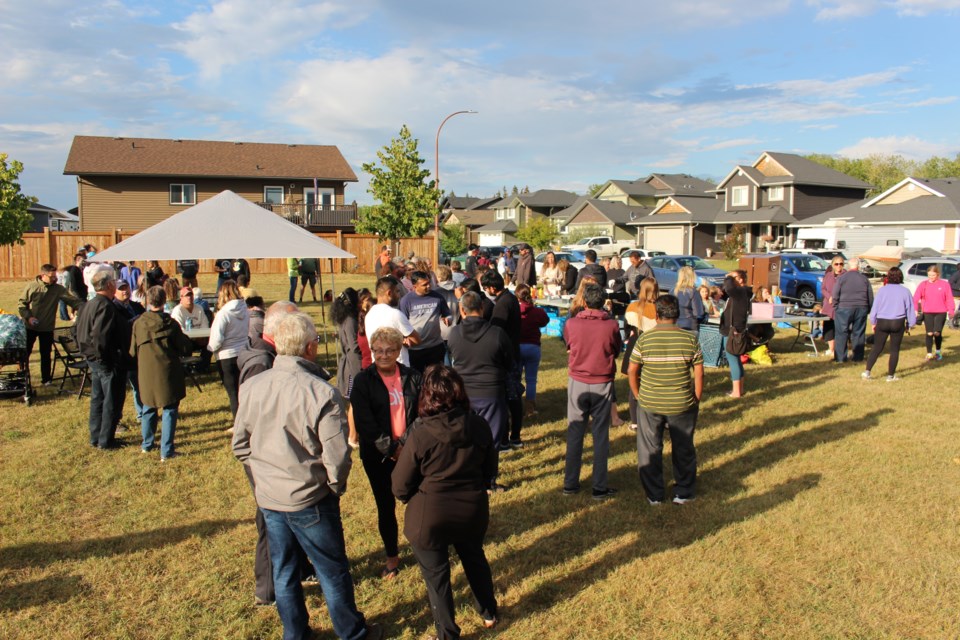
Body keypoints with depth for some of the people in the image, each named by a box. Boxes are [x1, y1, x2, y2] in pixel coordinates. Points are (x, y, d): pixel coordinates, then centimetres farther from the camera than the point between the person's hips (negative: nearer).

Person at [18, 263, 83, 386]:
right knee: (24, 352, 9)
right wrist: (28, 317, -14)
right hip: (29, 327, -1)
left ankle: (46, 379, 19)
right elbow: (21, 304, 0)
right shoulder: (31, 287, -6)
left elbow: (73, 300, -13)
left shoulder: (58, 289, -5)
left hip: (47, 328, 1)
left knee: (46, 355, 9)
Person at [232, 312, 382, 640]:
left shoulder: (252, 386, -7)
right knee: (333, 570, 13)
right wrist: (336, 486, -2)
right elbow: (336, 455, -21)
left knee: (283, 569, 20)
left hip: (268, 496, 5)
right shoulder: (322, 394, -24)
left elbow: (240, 444, 3)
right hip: (310, 499, -5)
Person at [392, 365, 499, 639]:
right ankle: (489, 614, 45)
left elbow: (401, 487, -13)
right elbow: (488, 468, 5)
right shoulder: (479, 427, -11)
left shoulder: (420, 435, -23)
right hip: (473, 511, 5)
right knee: (475, 558, 29)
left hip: (430, 517, -4)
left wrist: (415, 500, 8)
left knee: (436, 574, 15)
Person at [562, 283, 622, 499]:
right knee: (601, 435, 7)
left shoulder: (571, 324, -9)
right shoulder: (611, 325, -12)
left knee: (574, 433, 11)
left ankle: (570, 483, 17)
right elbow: (617, 350, 5)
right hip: (602, 384, -1)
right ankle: (599, 487, 12)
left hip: (577, 383, 1)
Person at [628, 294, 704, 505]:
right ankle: (683, 493, 27)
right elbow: (699, 373, -5)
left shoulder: (644, 339, -10)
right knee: (683, 448, 17)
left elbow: (632, 371, -6)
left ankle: (654, 495, 22)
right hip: (682, 404, 1)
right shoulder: (690, 339, -8)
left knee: (650, 449, 14)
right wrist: (696, 400, 5)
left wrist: (639, 396, 7)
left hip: (650, 404, 0)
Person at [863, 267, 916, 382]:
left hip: (882, 322, 1)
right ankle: (891, 375, 10)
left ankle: (867, 371, -2)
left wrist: (873, 322, 12)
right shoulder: (905, 291, 0)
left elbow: (875, 307, 2)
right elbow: (910, 309, 5)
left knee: (876, 348, 8)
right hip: (898, 323, 0)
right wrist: (909, 324, 15)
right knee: (894, 349, 8)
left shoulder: (882, 290, -1)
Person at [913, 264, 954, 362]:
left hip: (941, 313, -1)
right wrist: (915, 309, -13)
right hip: (927, 313, 1)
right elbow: (916, 298, -2)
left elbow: (949, 299, 2)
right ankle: (929, 354, 10)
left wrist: (950, 311, -3)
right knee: (929, 333, -1)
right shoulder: (923, 284, 2)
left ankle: (938, 351, 20)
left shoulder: (944, 284, 1)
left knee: (937, 333, -5)